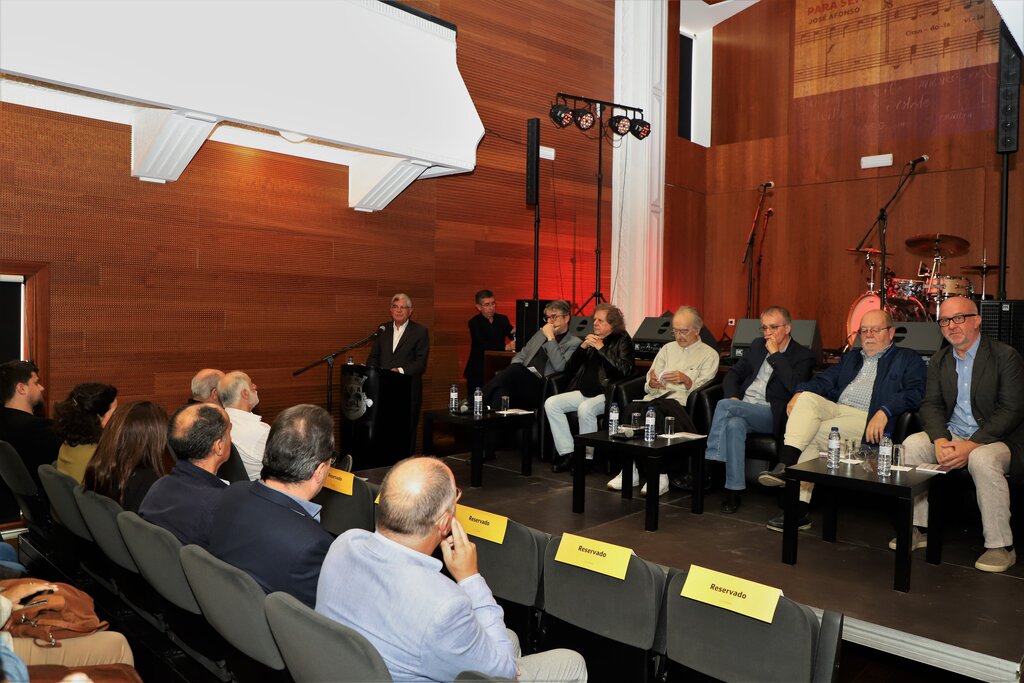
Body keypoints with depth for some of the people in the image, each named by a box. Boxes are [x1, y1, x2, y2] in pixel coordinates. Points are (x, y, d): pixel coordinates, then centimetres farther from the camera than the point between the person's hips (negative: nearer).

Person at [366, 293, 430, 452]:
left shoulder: (420, 332, 1)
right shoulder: (383, 330, 14)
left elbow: (421, 363, -7)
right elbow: (373, 357, 17)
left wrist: (401, 370, -20)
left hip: (408, 391, -3)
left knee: (407, 432, 1)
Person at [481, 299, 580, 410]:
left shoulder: (574, 343, 5)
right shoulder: (541, 333, 27)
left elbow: (559, 367, -11)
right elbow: (521, 355, 25)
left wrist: (550, 337, -8)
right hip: (521, 379, 6)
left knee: (516, 369, -33)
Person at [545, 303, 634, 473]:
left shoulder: (622, 340, 4)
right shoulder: (591, 339, 18)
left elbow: (624, 370, -15)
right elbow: (569, 369, 15)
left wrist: (601, 348, -12)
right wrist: (582, 348, 1)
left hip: (607, 394, -6)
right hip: (584, 392, 6)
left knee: (585, 408, -36)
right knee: (551, 403, -15)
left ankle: (586, 456, -19)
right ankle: (566, 453, -12)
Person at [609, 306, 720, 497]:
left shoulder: (709, 354, 16)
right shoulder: (667, 349, 30)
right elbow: (648, 386, 22)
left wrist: (687, 380, -14)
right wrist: (652, 382, -1)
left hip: (680, 402, -4)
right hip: (655, 397, 4)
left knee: (653, 410, -38)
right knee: (631, 408, -31)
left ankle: (658, 476, -32)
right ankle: (629, 469, -27)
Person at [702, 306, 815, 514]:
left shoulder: (803, 356, 4)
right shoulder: (757, 345, 22)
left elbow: (795, 386, -14)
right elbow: (734, 373, 22)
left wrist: (775, 354, -9)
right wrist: (732, 396, 1)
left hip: (771, 415, -4)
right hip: (742, 407, 4)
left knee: (723, 405, -30)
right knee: (734, 424, -33)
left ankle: (710, 461, -22)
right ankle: (734, 490, -30)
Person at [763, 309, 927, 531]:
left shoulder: (908, 359, 15)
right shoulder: (850, 357, 32)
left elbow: (915, 393, -4)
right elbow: (824, 380, 17)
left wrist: (885, 411, -21)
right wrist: (800, 392, -4)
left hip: (868, 420, -5)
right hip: (834, 410, 5)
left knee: (812, 434, -29)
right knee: (807, 398, -28)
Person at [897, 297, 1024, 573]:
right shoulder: (939, 360, 9)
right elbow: (930, 405, 3)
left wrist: (971, 445, -24)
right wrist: (940, 440, -18)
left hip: (997, 439, -5)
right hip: (952, 434, 5)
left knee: (982, 460, -36)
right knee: (912, 444, -19)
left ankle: (1001, 546, -19)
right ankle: (919, 529, -8)